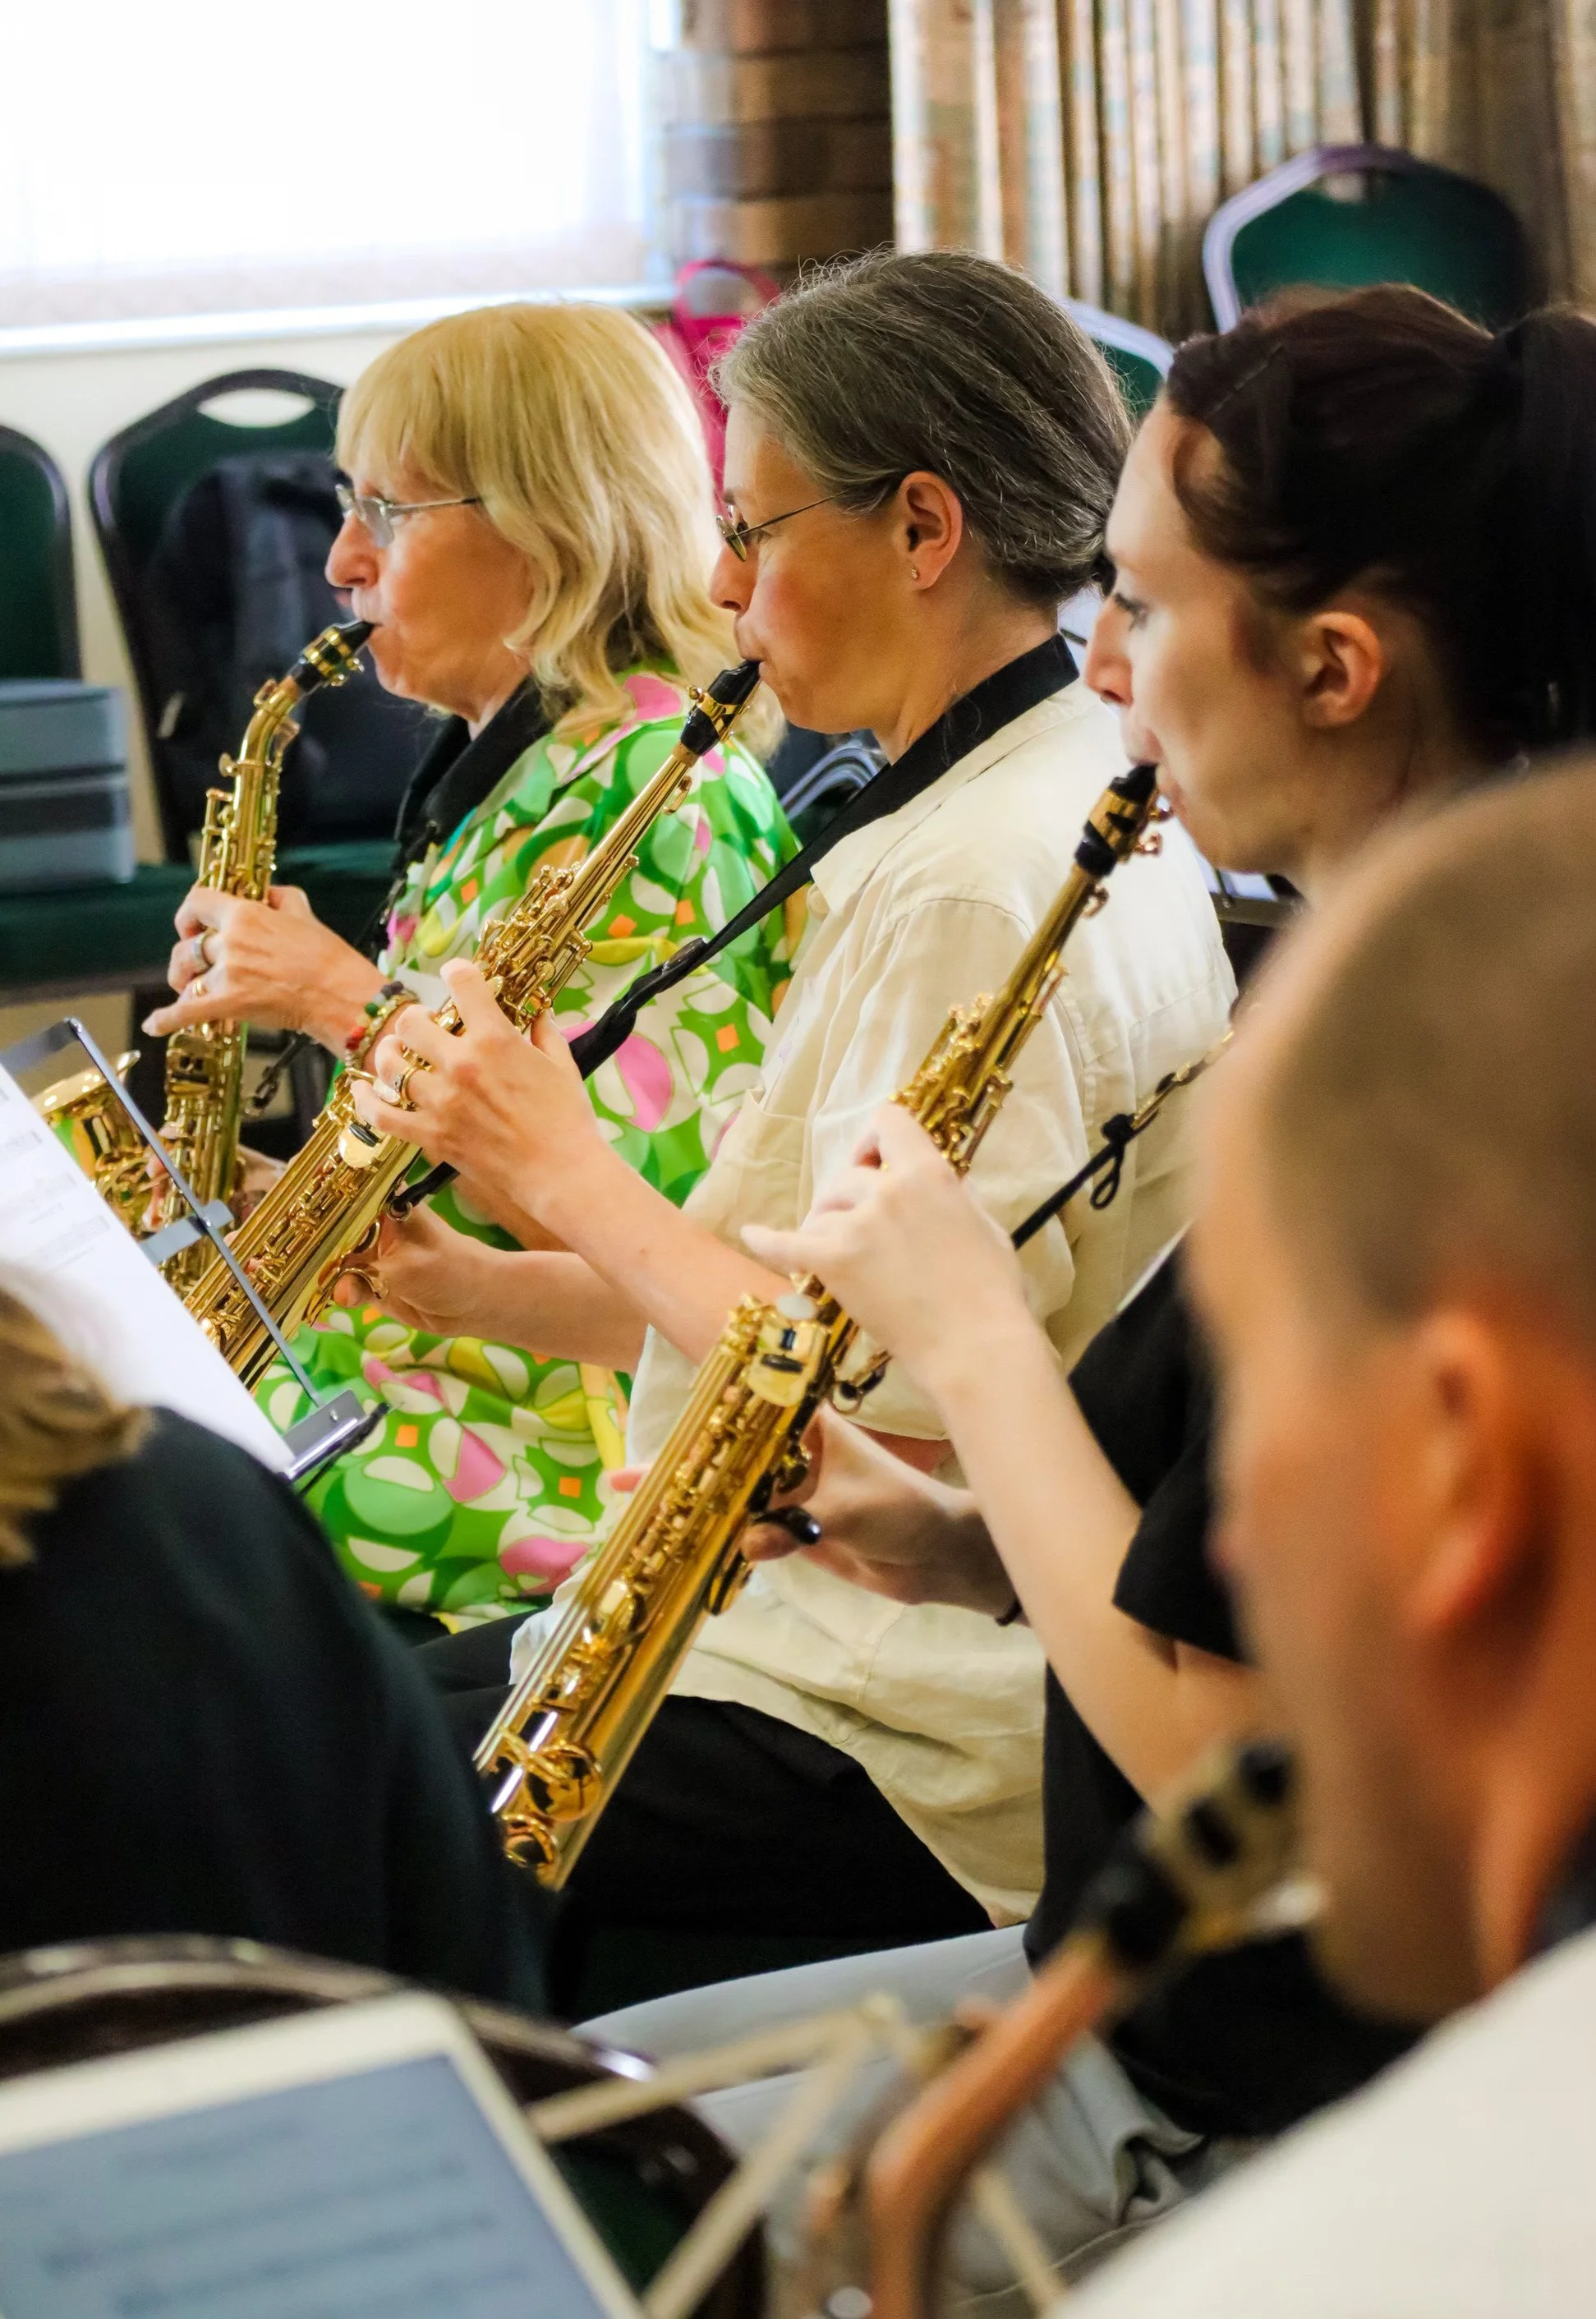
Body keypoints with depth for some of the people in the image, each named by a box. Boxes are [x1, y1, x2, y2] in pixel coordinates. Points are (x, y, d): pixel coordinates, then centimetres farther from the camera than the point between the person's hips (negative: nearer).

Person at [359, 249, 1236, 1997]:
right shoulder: (995, 812, 13)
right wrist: (476, 1285, 3)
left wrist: (561, 1171, -14)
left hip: (905, 1748, -10)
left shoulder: (996, 886, -20)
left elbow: (892, 1413, -23)